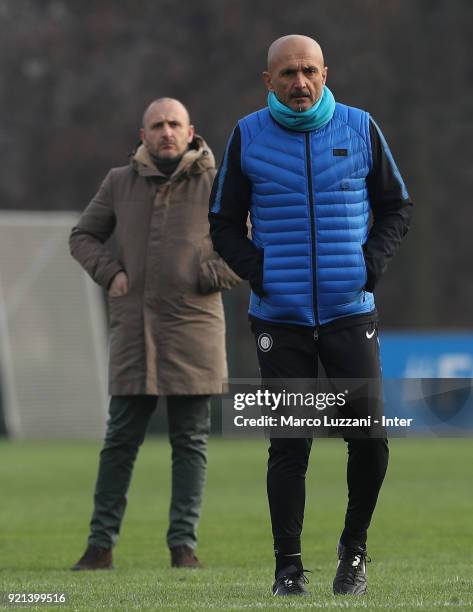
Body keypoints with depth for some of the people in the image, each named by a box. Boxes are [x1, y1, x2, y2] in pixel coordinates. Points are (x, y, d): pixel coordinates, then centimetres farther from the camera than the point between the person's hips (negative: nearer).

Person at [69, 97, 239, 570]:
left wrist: (211, 277, -7)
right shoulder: (120, 183, 7)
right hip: (133, 331, 1)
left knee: (190, 442, 2)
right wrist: (110, 273, 1)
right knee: (121, 439, 4)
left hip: (193, 328, -1)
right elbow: (83, 236, 17)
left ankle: (183, 544, 6)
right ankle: (101, 544, 8)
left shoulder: (217, 185, 1)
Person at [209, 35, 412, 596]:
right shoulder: (247, 137, 1)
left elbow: (396, 207, 13)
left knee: (370, 438, -4)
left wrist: (372, 262, -2)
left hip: (350, 312, 1)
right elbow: (223, 223, 9)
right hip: (279, 316, -1)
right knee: (288, 446, -2)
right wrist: (256, 271, -6)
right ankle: (288, 567, 7)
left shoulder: (360, 129, 3)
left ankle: (354, 549, 18)